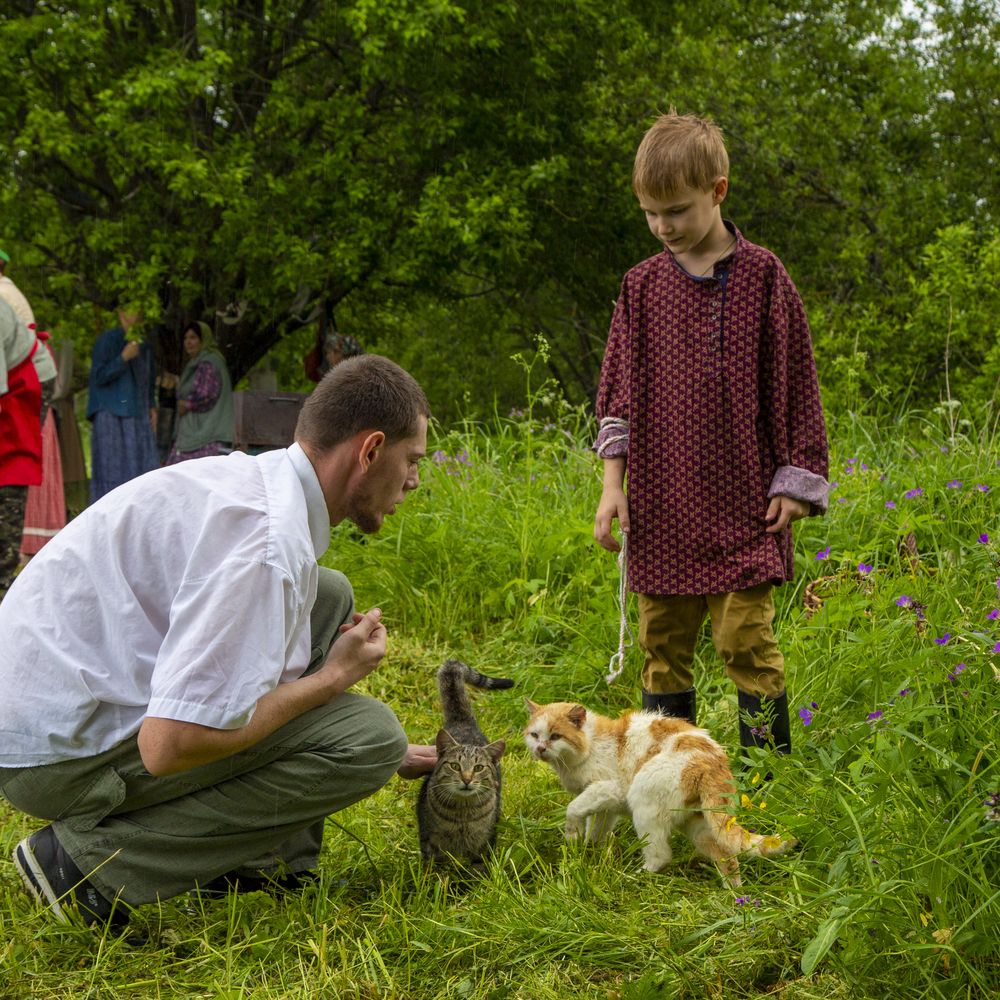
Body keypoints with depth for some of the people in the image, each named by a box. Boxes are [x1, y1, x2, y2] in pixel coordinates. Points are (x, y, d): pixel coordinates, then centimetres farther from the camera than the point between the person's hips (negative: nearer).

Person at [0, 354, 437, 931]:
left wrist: (394, 756, 24)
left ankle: (263, 854, 9)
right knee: (370, 734, -15)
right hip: (62, 755, -10)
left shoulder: (252, 481, 8)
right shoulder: (267, 540, -24)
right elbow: (168, 745, -28)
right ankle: (98, 857, -9)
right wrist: (333, 676, -13)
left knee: (329, 596, 12)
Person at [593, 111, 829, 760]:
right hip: (662, 502, 3)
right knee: (663, 641, 8)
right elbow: (619, 393, 11)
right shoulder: (642, 286, 6)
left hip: (743, 500, -3)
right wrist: (614, 484, 4)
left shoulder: (762, 276, -2)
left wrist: (794, 483, -2)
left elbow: (794, 383, 1)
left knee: (746, 639, -5)